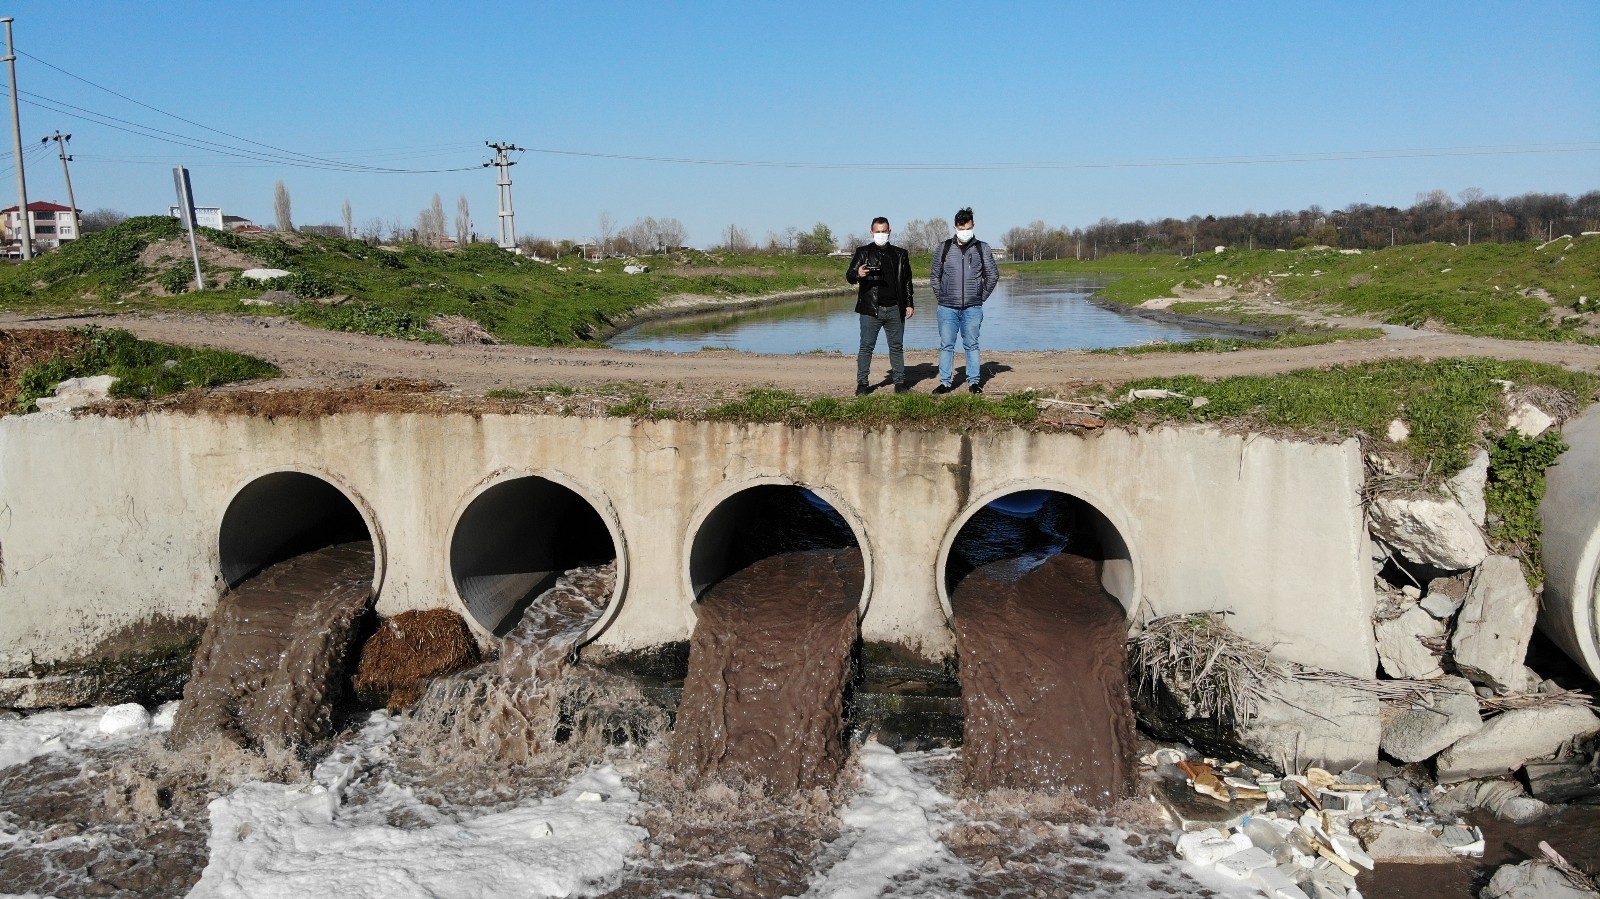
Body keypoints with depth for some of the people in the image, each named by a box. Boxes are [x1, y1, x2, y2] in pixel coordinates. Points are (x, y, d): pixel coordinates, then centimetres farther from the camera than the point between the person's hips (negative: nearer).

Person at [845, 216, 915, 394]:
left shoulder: (900, 254, 13)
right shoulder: (863, 252, 6)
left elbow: (907, 281, 16)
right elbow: (849, 275, 0)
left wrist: (909, 304, 8)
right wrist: (857, 274, -24)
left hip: (895, 309, 3)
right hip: (870, 309, -2)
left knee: (897, 347, 6)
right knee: (866, 347, -2)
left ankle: (899, 382, 11)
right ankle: (862, 383, 2)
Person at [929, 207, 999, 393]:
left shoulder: (982, 249, 3)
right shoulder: (944, 248, 4)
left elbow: (993, 275, 9)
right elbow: (935, 276, 10)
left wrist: (982, 296, 5)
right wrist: (941, 297, 5)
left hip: (972, 308, 0)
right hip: (947, 308, 1)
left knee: (972, 346, 6)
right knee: (946, 346, 3)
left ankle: (974, 381, 12)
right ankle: (946, 382, 9)